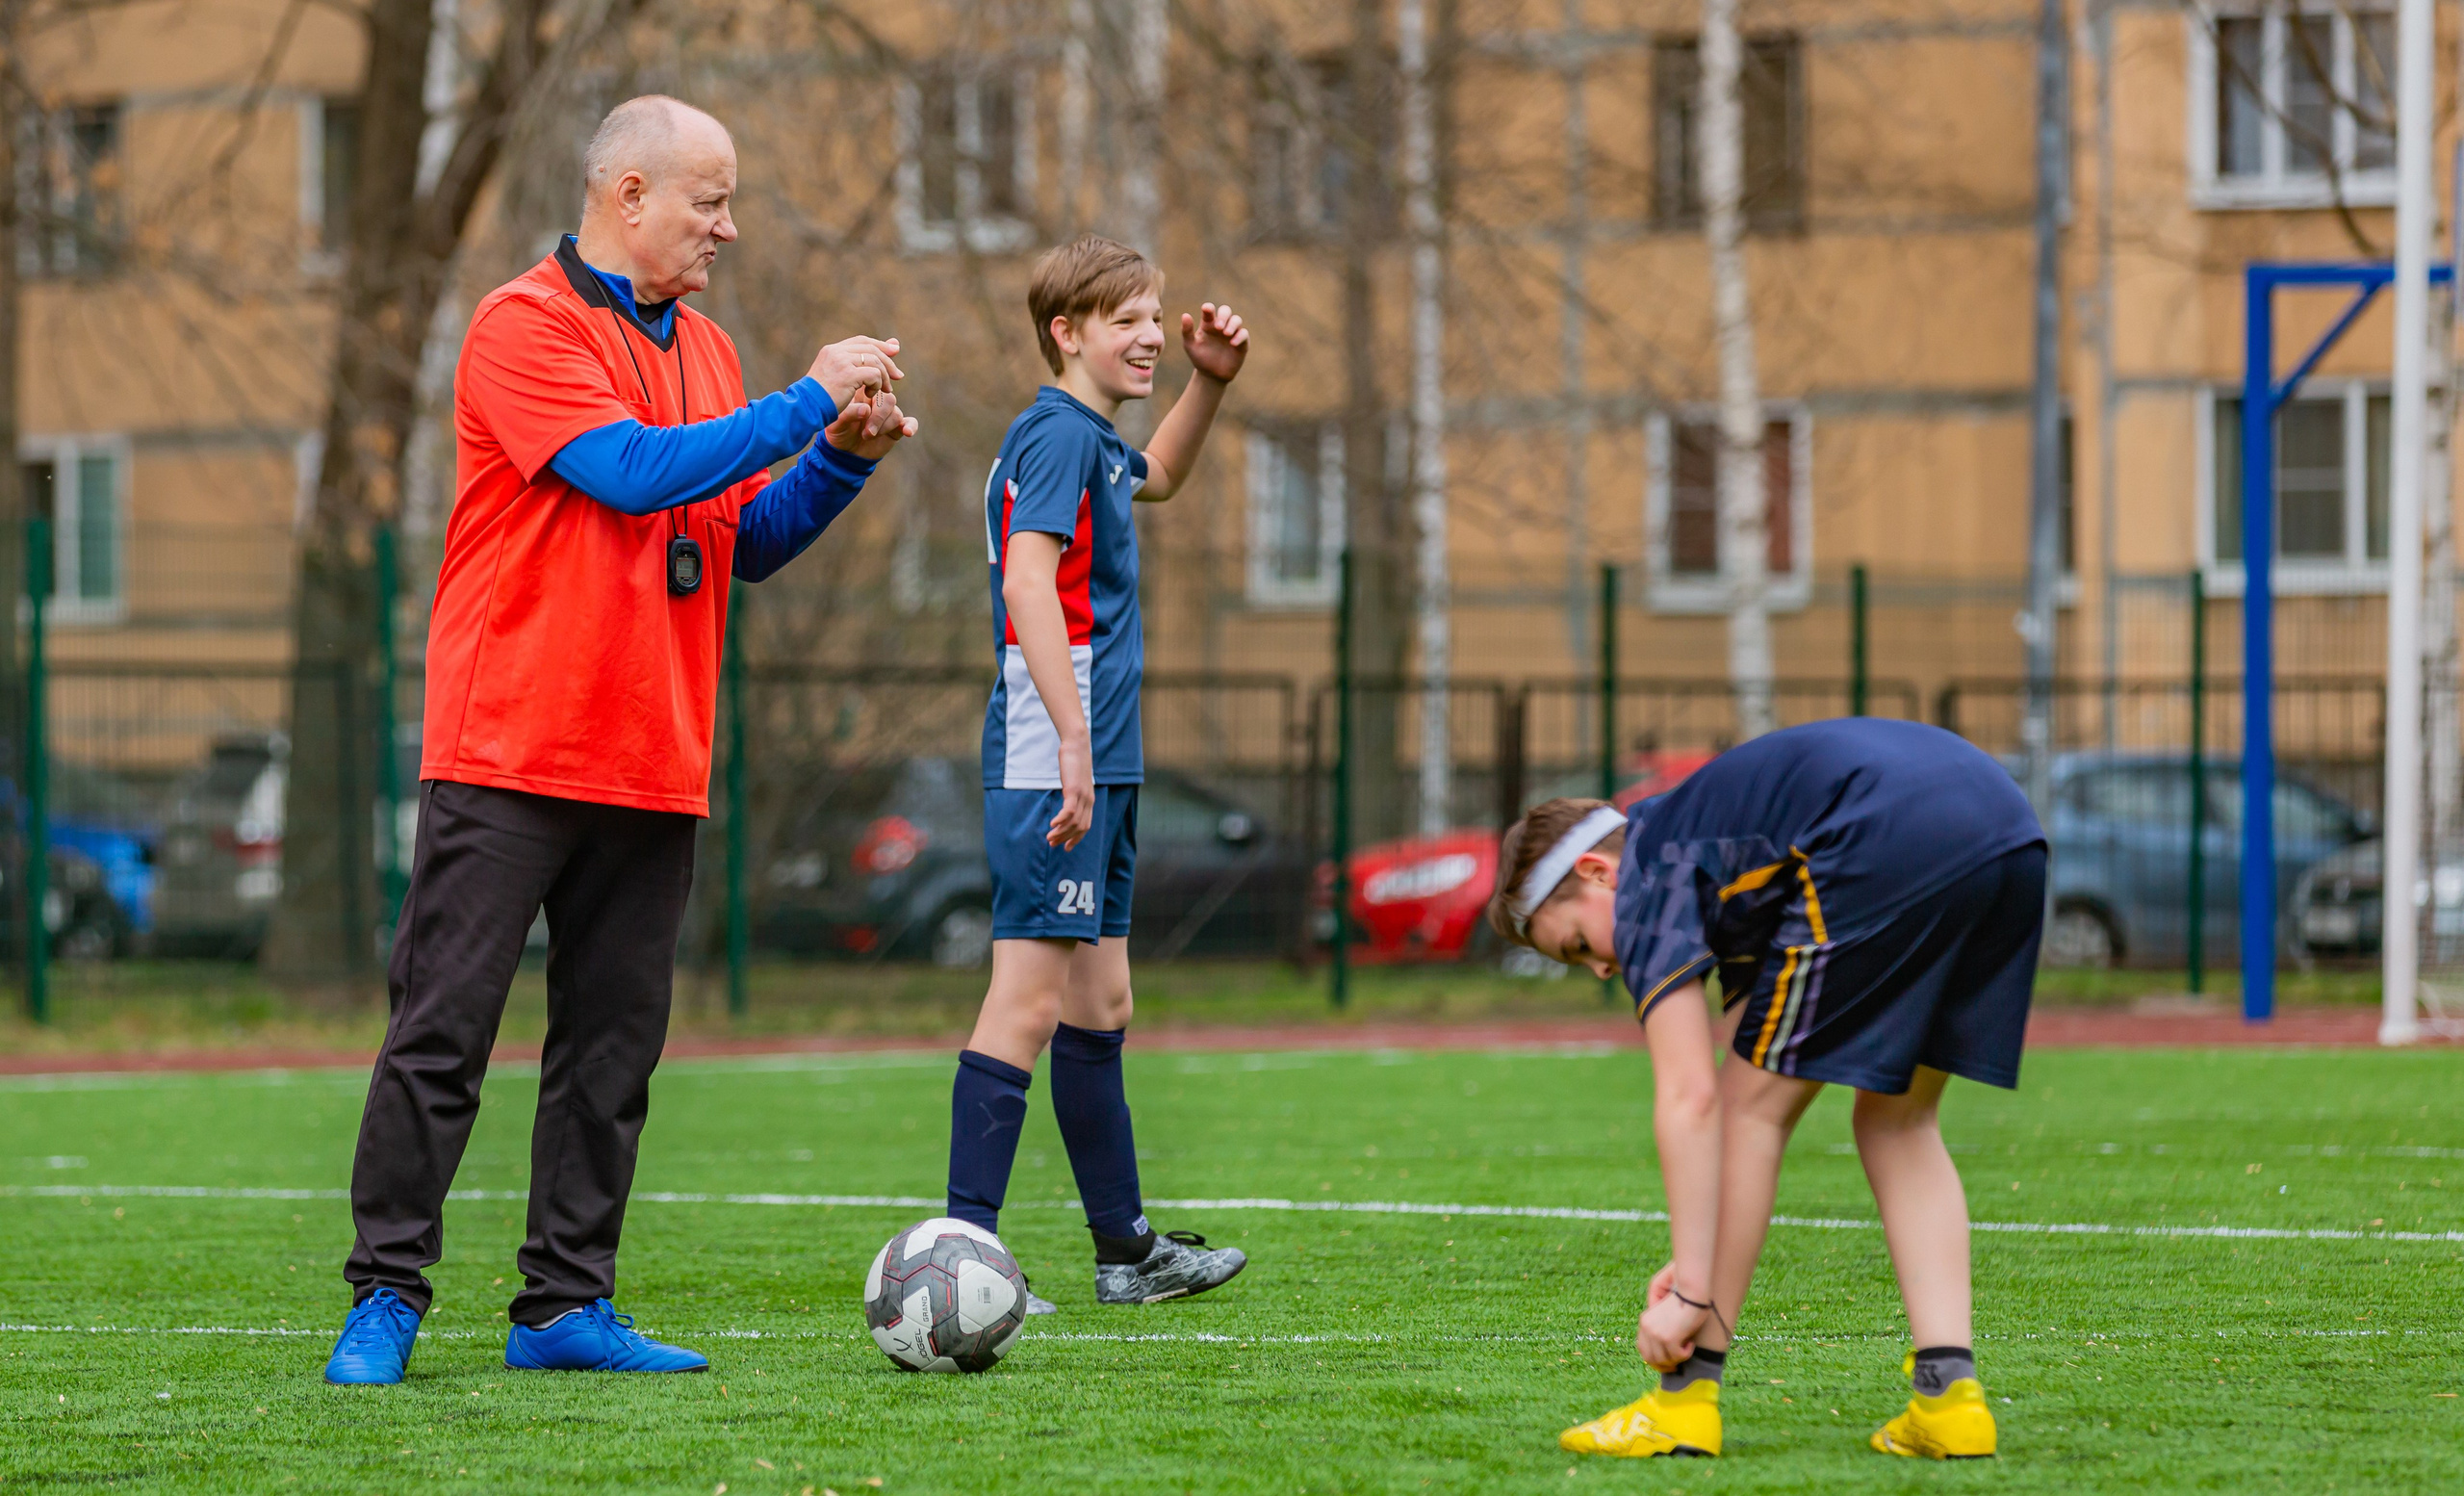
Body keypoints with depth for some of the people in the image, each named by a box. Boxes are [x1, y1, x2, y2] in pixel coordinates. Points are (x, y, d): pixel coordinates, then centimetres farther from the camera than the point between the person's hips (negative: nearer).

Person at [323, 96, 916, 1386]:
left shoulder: (706, 350, 16)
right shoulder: (526, 325, -7)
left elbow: (750, 542, 21)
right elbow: (635, 470, -19)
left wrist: (844, 457, 5)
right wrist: (806, 402, -12)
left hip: (654, 768, 7)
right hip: (508, 749, -7)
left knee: (612, 1046, 6)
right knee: (442, 1029, -6)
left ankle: (566, 1305, 11)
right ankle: (385, 1300, -1)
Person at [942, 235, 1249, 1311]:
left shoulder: (1091, 442, 18)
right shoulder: (1058, 435, -11)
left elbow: (1156, 479, 43)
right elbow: (1028, 583, -24)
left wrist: (1210, 380, 28)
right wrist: (1073, 740, -29)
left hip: (1094, 772, 10)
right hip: (1050, 767, -10)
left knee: (1098, 1001, 16)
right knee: (1029, 998, -12)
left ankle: (1126, 1251, 24)